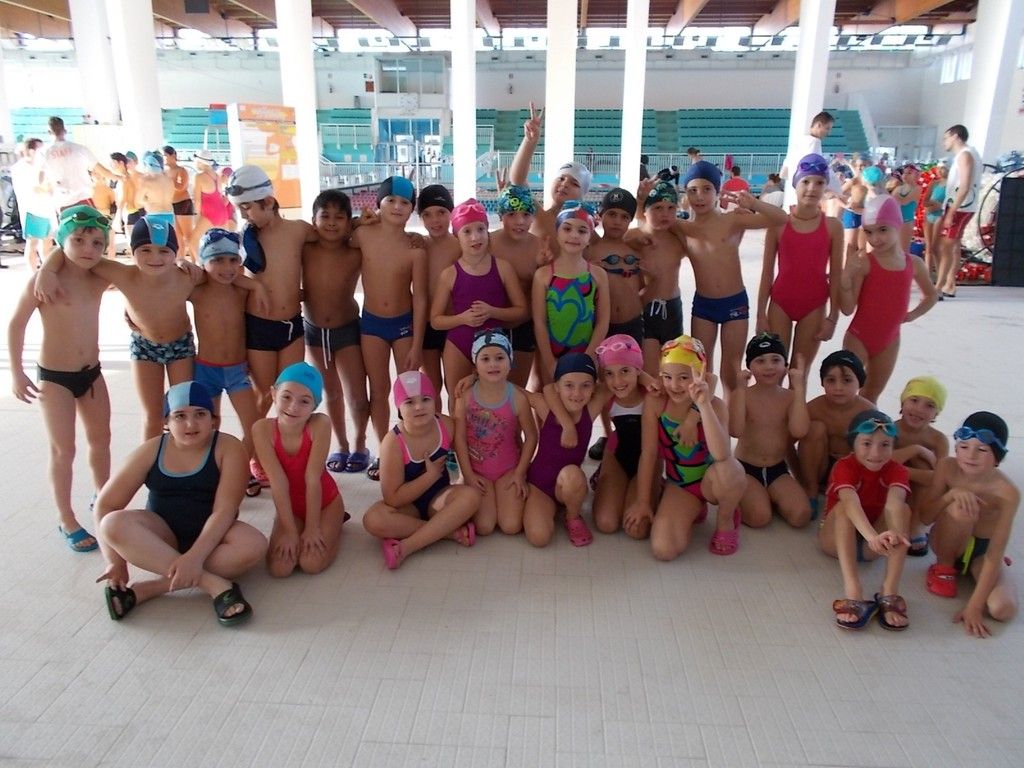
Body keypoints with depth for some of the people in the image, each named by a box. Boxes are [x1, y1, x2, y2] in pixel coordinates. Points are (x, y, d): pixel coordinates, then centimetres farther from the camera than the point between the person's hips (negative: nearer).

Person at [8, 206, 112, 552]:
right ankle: (67, 522, 14)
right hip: (54, 378, -6)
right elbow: (16, 325, -9)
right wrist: (17, 373, -9)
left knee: (101, 440, 18)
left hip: (92, 373, 6)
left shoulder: (100, 279, -3)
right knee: (63, 451, 2)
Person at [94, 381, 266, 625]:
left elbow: (224, 510, -20)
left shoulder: (228, 448, -12)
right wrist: (115, 561, -14)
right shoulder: (151, 450, -5)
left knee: (253, 544, -33)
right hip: (163, 537, 2)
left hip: (211, 536, -2)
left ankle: (147, 588, -26)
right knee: (113, 524, -28)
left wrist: (195, 556, -32)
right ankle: (213, 583, -30)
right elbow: (106, 505, -6)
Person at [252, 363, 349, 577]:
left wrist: (312, 528, -19)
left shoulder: (320, 424, -27)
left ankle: (334, 527, 13)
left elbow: (312, 478, -25)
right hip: (289, 506, 2)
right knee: (279, 568, -14)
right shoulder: (262, 429, -22)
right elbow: (278, 483, -22)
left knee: (312, 563, -18)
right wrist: (290, 531, -19)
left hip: (325, 502, -2)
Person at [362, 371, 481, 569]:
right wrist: (431, 476, -21)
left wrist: (467, 481, -7)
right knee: (373, 520, -33)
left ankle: (405, 547, -29)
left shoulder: (447, 425, -14)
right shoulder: (393, 442, -23)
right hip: (407, 504, -2)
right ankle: (451, 531, -25)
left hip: (439, 497, 2)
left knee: (471, 496, -30)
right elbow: (393, 498, -22)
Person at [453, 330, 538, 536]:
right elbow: (460, 438, -8)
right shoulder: (465, 397, -13)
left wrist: (520, 473, -6)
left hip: (509, 469, 0)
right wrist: (468, 474, -8)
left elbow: (531, 436, -6)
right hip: (477, 470, 0)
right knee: (483, 528, -10)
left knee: (511, 527, -9)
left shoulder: (518, 397, -15)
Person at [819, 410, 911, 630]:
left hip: (872, 545, 2)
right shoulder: (844, 467, -20)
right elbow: (851, 502, -41)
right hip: (836, 539, -2)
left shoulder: (896, 471, -12)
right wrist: (872, 536, -60)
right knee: (843, 507, -33)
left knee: (902, 509, -25)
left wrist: (896, 533, -56)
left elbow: (894, 502, -35)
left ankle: (889, 593, -33)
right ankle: (852, 593, -48)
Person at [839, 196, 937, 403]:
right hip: (859, 338, -5)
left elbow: (931, 295, 22)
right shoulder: (864, 263, -13)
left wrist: (912, 315, 7)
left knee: (870, 397, 16)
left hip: (889, 341, 5)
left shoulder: (913, 264, 1)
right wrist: (846, 275, -30)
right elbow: (847, 308, -17)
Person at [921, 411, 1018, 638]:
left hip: (982, 549, -1)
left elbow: (995, 554, -25)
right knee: (961, 509, -33)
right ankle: (944, 567, -6)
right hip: (949, 543, 2)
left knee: (1003, 609, -29)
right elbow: (925, 517, -14)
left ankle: (970, 571, 3)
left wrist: (974, 605, -29)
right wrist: (951, 494, -34)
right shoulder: (947, 467, -18)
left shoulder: (1007, 492, -24)